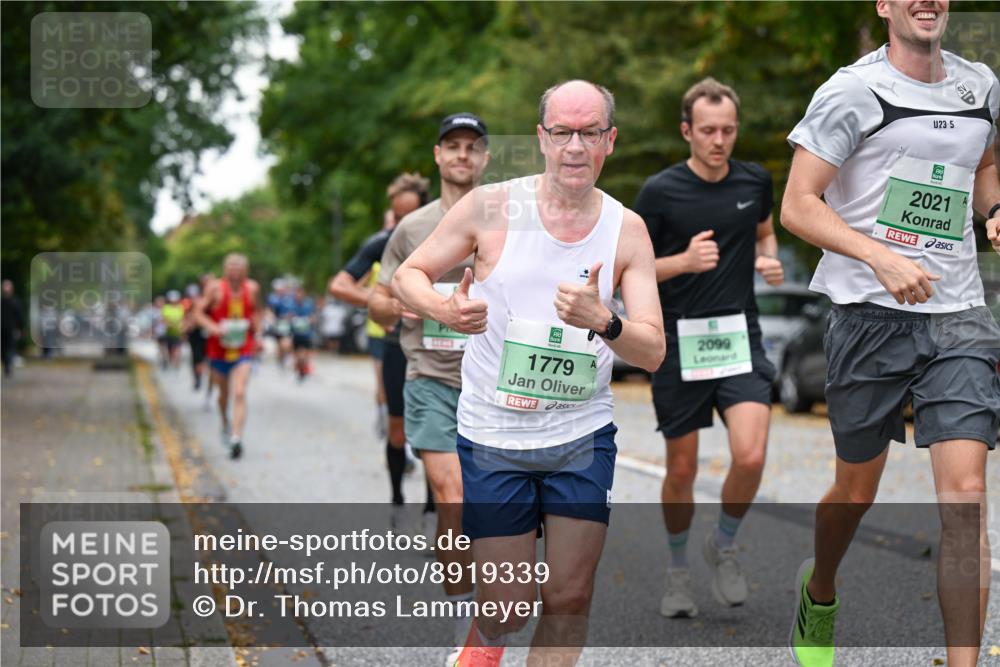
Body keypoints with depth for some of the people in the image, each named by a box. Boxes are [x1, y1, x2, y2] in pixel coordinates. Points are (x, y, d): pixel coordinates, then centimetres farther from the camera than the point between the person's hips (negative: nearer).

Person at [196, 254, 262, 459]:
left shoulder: (252, 288, -2)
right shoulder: (216, 288, -10)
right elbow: (199, 312, -6)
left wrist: (257, 334, 9)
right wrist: (213, 327, -22)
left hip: (243, 351, 0)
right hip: (219, 349, 0)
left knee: (239, 394, -16)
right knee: (224, 393, 16)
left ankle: (236, 438, -21)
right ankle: (226, 425, 45)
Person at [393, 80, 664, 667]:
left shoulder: (626, 229, -2)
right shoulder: (491, 207, -6)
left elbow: (653, 352, -7)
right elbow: (408, 275, 3)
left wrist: (603, 322, -29)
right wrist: (446, 310, -20)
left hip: (583, 438, 2)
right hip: (493, 436, -2)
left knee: (570, 601, 3)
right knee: (510, 607, 1)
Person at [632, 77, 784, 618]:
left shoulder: (755, 181, 5)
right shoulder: (660, 191, -7)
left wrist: (769, 260, 2)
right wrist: (684, 260, -19)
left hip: (740, 339, 2)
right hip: (679, 344, -2)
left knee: (750, 457, -16)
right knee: (681, 471, 5)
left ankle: (723, 546, 12)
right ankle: (678, 570, 29)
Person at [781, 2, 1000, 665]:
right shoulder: (854, 91, -6)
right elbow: (798, 206, -9)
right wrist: (882, 258, -21)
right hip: (872, 314, -3)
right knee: (857, 491, 11)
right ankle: (818, 594, 42)